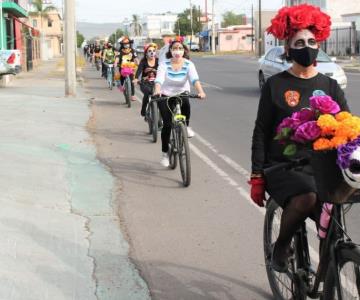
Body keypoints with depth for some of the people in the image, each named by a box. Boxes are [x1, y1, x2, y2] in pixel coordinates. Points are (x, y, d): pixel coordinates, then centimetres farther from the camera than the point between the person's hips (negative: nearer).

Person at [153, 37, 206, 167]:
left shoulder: (188, 64, -13)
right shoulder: (164, 64, -15)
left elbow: (195, 79, -28)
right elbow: (159, 79, -30)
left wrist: (200, 92, -47)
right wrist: (157, 90, -51)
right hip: (165, 95, 0)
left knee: (186, 104, -36)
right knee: (167, 124, -9)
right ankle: (165, 153, 8)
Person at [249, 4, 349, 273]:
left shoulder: (329, 86, 9)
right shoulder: (276, 86, 2)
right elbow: (261, 132, 3)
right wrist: (257, 177, -2)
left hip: (320, 169, 3)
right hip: (282, 168, -3)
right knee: (307, 198, -34)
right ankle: (281, 247, -7)